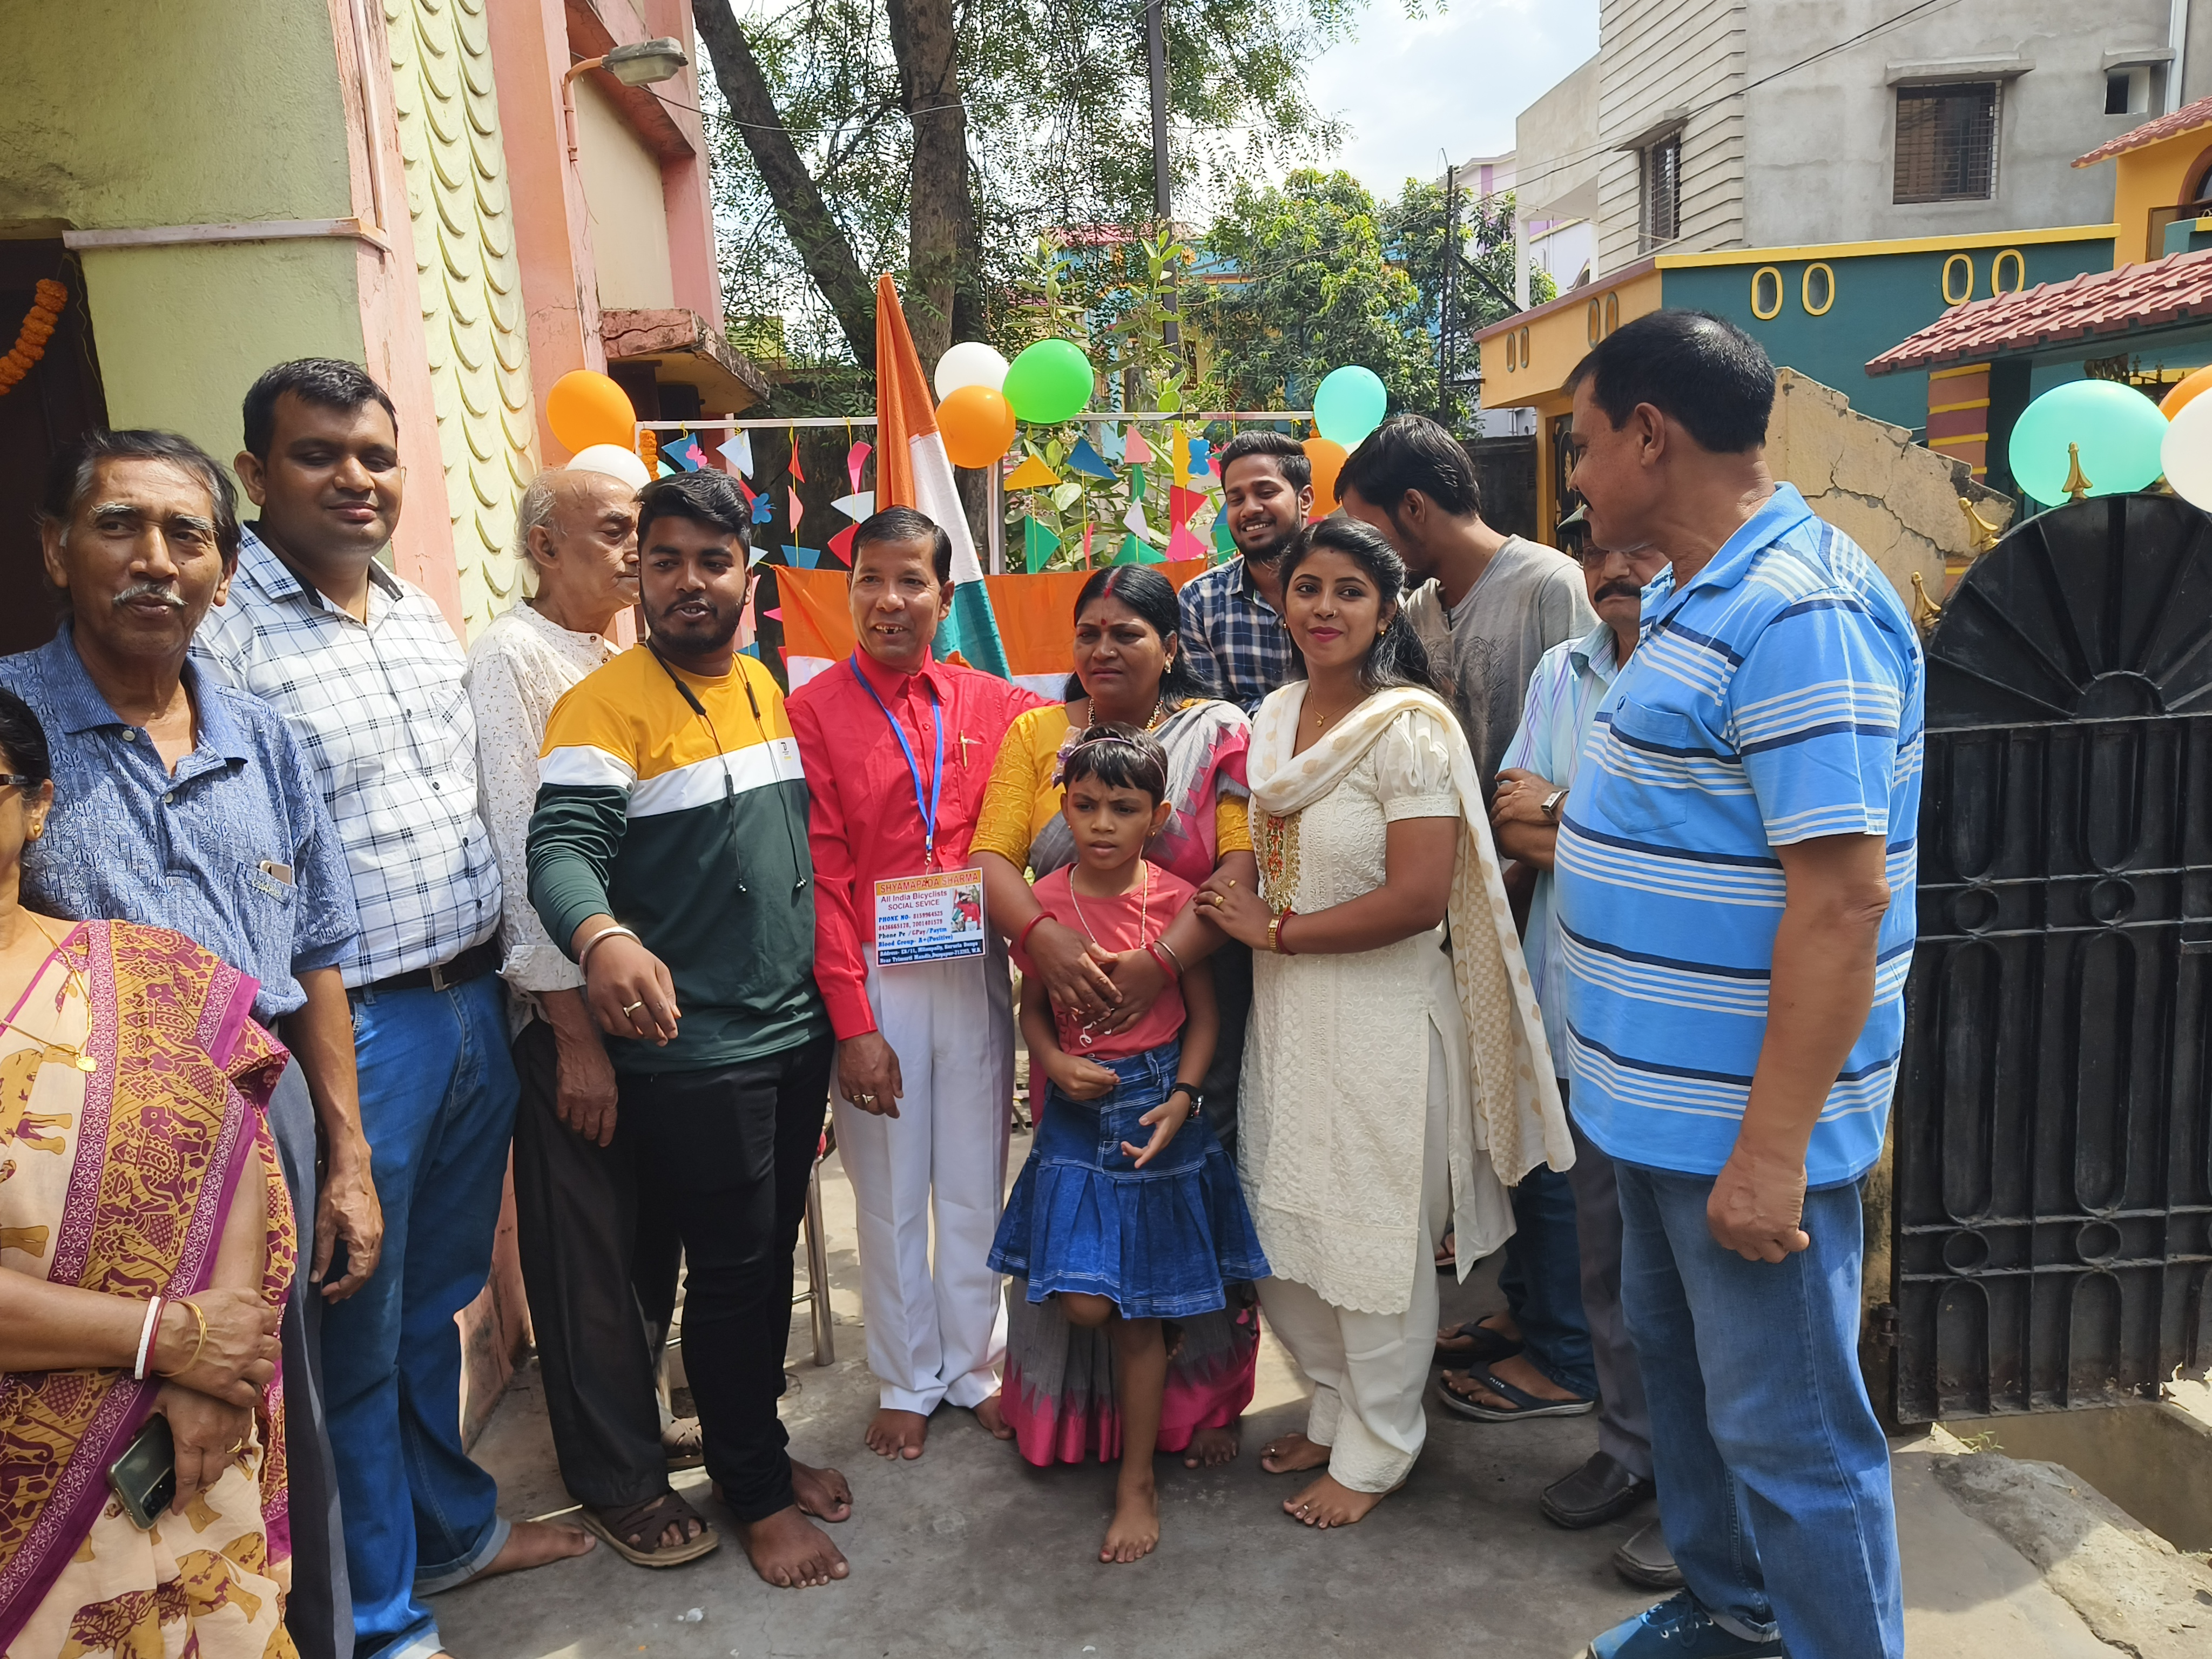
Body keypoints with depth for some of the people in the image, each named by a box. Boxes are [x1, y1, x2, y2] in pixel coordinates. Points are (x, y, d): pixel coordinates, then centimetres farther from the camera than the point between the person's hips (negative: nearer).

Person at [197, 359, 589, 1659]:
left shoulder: (424, 617, 11)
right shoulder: (219, 634, -14)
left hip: (474, 1005, 7)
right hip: (352, 1028, -7)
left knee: (439, 1296, 22)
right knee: (357, 1332, 10)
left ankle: (453, 1524, 43)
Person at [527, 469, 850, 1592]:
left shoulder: (764, 685, 10)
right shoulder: (607, 702, -13)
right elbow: (561, 845, -26)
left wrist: (831, 990, 16)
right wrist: (603, 937, -47)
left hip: (798, 1028, 7)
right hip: (694, 1048, -7)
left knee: (773, 1252, 18)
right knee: (731, 1269, 4)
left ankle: (758, 1441, 38)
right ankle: (755, 1490, 24)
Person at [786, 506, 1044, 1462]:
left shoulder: (996, 705, 2)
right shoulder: (813, 712, -5)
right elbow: (819, 880, -7)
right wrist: (852, 1024, -10)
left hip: (974, 975, 2)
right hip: (872, 984, -2)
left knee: (976, 1186, 13)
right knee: (890, 1196, 11)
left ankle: (976, 1366, 32)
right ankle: (907, 1381, 29)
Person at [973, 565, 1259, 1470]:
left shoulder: (1219, 735, 0)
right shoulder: (1036, 733, 6)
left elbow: (1243, 864, -11)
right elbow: (992, 857, -4)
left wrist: (1161, 961, -24)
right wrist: (1042, 934, -24)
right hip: (1072, 1019, 2)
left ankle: (1199, 1397, 27)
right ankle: (1067, 1398, 30)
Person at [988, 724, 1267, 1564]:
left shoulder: (1176, 900, -8)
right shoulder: (1045, 901, -3)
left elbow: (1203, 1013, -2)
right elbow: (1033, 1007, 8)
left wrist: (1181, 1100, -14)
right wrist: (1057, 1064, -11)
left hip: (1159, 1103, -2)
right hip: (1079, 1108, 2)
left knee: (1139, 1313, 5)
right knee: (1084, 1303, -4)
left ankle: (1137, 1483, 22)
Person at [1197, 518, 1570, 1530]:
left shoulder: (1409, 728, -14)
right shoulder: (1274, 718, 8)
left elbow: (1418, 898, -22)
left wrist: (1278, 931, -15)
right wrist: (1234, 912, 6)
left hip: (1380, 1018, -7)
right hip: (1283, 1012, 7)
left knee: (1375, 1239, 7)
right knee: (1279, 1229, 15)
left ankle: (1378, 1450, 28)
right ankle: (1338, 1411, 38)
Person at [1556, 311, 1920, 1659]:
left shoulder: (1799, 614, -22)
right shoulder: (1700, 598, 10)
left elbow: (1841, 899, -26)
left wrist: (1771, 1150, -26)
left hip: (1747, 1118, -10)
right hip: (1664, 1094, 10)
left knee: (1785, 1425, 4)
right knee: (1683, 1362, 24)